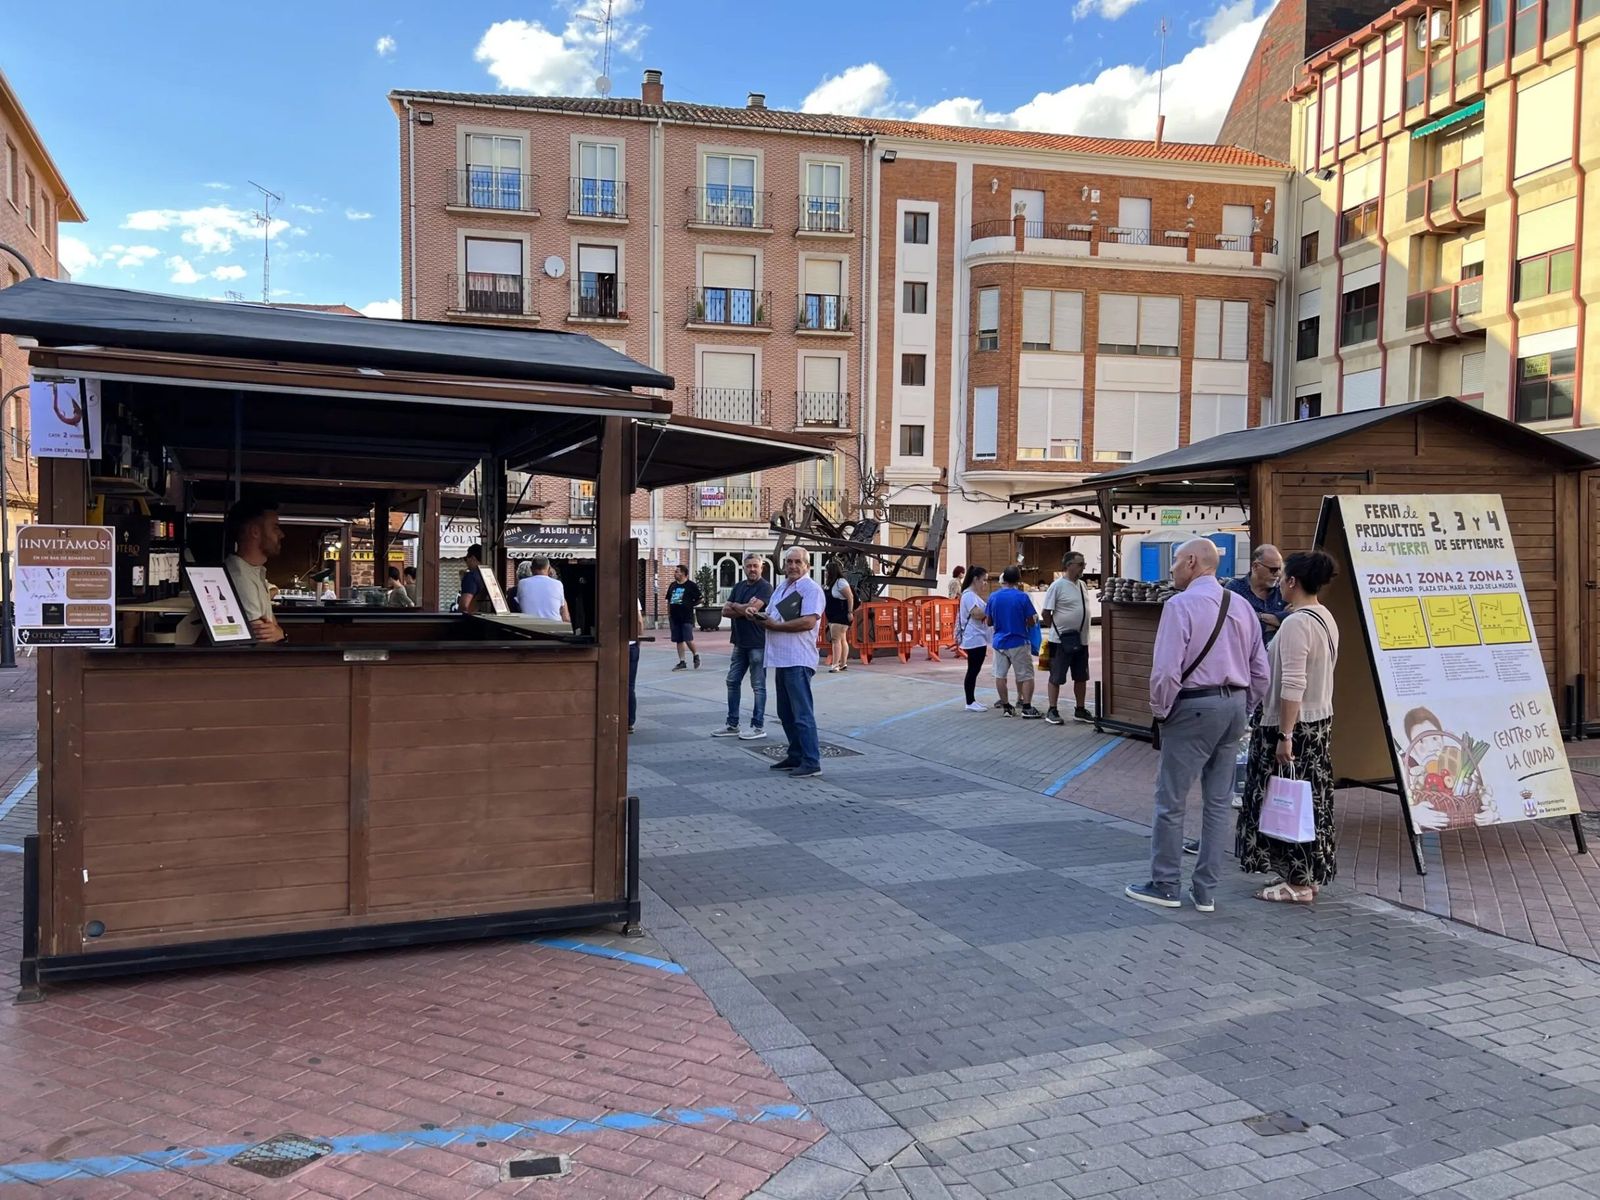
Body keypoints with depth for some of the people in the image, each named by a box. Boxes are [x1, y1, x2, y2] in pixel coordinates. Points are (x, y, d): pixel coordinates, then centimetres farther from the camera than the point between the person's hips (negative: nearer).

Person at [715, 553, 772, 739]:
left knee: (758, 686, 0)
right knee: (732, 682, 11)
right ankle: (732, 725, 19)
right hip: (740, 643, 8)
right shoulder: (739, 586, 12)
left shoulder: (765, 587, -10)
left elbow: (752, 608, -22)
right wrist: (743, 609, -11)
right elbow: (725, 611, 6)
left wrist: (735, 606, -4)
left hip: (758, 644, -8)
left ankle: (758, 727, 6)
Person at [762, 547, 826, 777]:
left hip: (798, 660, -9)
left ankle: (811, 762, -5)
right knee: (786, 713, 15)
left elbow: (808, 621, -21)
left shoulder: (811, 589, -9)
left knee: (802, 713, -9)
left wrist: (776, 625, -13)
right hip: (781, 659, 9)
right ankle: (796, 756, 24)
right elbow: (769, 615, 27)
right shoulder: (781, 588, 19)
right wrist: (759, 615, 2)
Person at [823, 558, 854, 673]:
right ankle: (843, 664, 18)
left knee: (836, 639, -13)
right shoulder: (830, 584, 12)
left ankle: (835, 665, -14)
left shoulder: (841, 582, -15)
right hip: (833, 616, 10)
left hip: (841, 616, -10)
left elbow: (850, 597, -18)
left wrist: (850, 612, -19)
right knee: (842, 639, 13)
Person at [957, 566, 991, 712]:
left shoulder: (973, 595, 18)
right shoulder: (969, 595, -14)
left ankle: (972, 701, 17)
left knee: (974, 671, 12)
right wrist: (991, 610, -11)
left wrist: (988, 612, 5)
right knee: (973, 671, -6)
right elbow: (977, 613, -23)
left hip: (979, 638, 10)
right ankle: (970, 703, -1)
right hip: (974, 639, -10)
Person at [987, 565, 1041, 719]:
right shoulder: (1022, 597, -12)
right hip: (1019, 642, -3)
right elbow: (1031, 622, -9)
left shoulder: (993, 597, -1)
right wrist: (1036, 619, 13)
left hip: (1000, 642, 3)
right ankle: (1027, 707, 0)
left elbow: (989, 622, 7)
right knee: (1026, 675, 4)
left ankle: (1006, 706, 14)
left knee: (1000, 675, 11)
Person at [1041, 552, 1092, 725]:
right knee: (1056, 677, 2)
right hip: (1061, 640, -7)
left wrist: (1080, 629, 13)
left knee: (1081, 677, 14)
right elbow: (1045, 613, -11)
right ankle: (1052, 711, 10)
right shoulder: (1057, 586, -14)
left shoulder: (1081, 584, 9)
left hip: (1081, 640, 7)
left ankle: (1080, 710, 24)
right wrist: (1057, 629, -1)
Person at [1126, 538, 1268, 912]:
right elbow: (1260, 670, 11)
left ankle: (1164, 886, 12)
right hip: (1234, 704, 8)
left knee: (1171, 799, 3)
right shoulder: (1241, 606, 9)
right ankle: (1206, 891, 18)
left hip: (1193, 707, -7)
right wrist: (1242, 709, 19)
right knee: (1219, 801, 11)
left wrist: (1160, 710, -5)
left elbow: (1166, 669, -19)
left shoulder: (1181, 605, -13)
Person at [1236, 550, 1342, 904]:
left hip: (1294, 724, -10)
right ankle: (1309, 876, 25)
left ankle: (1298, 884, 8)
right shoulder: (1326, 618, 9)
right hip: (1320, 720, 10)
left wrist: (1285, 735, -22)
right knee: (1309, 801, 15)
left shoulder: (1295, 623, -21)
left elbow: (1293, 685, -24)